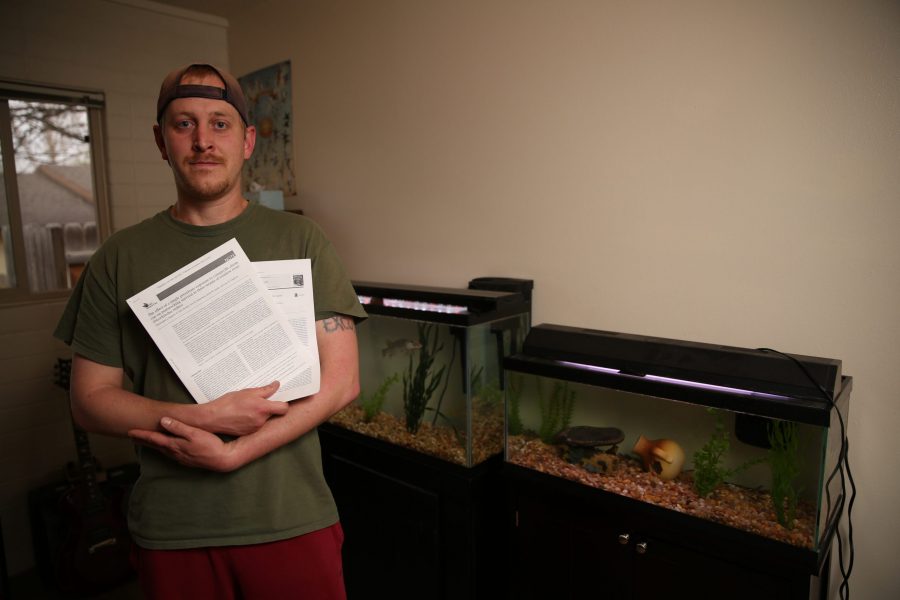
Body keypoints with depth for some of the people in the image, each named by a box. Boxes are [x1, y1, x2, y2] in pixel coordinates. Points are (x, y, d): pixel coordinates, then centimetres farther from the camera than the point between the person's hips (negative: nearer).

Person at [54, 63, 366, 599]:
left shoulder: (301, 240, -4)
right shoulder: (121, 258, 1)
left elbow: (342, 381, -9)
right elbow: (90, 399, 1)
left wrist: (230, 453, -16)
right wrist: (204, 418, -16)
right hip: (170, 530, 2)